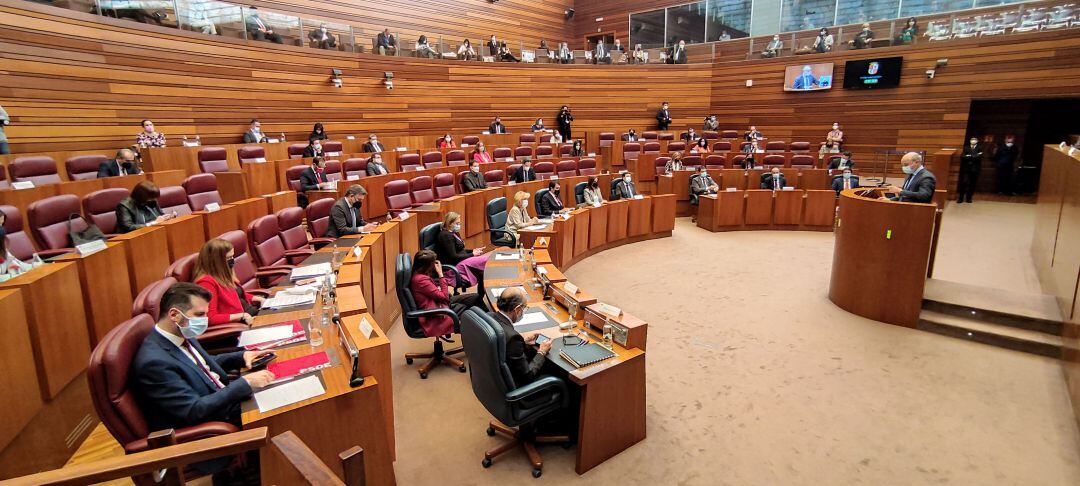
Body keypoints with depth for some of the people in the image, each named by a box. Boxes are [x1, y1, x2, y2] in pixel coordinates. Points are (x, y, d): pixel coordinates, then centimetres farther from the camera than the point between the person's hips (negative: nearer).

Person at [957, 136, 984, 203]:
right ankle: (960, 198, -4)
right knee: (964, 182, -7)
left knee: (972, 184, 1)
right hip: (966, 168, 0)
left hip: (975, 168, 0)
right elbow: (962, 156, -3)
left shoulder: (980, 148, 9)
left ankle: (968, 198, 8)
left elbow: (979, 156, -8)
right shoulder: (966, 147, 12)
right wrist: (974, 156, -10)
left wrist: (969, 156, -9)